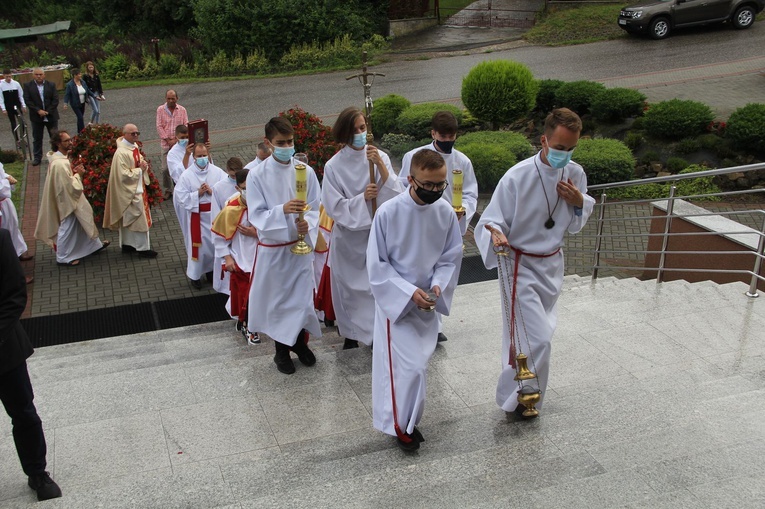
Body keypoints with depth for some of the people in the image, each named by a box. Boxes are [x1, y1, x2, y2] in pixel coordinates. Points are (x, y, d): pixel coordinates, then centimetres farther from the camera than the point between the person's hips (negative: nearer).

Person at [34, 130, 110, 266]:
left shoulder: (58, 157, 0)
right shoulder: (60, 164, -31)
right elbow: (72, 187, -28)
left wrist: (73, 171, -3)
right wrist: (78, 174, -13)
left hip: (69, 198, 10)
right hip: (67, 200, -10)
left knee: (82, 222, 25)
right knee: (67, 229, 7)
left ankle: (94, 244, 42)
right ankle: (63, 257, 24)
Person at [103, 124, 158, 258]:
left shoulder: (134, 146, 4)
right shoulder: (121, 153, -24)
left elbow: (140, 159, 18)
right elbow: (124, 174, -25)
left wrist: (143, 163, -5)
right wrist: (140, 169, -17)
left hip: (137, 188, 9)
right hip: (129, 190, -9)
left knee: (127, 218, 18)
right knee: (139, 218, -2)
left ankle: (126, 244, 30)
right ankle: (143, 248, 7)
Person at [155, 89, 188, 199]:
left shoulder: (182, 110, 3)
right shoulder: (160, 110, 1)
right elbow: (159, 126, -2)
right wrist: (168, 140, -9)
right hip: (166, 144, 0)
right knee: (165, 169, -1)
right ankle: (167, 190, 14)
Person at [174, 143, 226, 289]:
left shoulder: (217, 172, -4)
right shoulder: (187, 175, -8)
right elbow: (181, 197, -11)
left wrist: (212, 191, -18)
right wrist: (198, 193, -18)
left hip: (214, 213, 2)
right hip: (196, 215, -2)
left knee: (215, 243, 12)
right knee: (198, 245, 5)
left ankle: (211, 269, 34)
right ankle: (195, 275, 20)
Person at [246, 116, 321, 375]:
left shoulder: (306, 172, -5)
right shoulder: (257, 176, -10)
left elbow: (314, 208, -1)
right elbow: (256, 215, -12)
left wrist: (306, 224, -22)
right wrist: (282, 210, -29)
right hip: (272, 248, -1)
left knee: (302, 295, 10)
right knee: (276, 298, 11)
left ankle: (300, 343, 34)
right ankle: (281, 350, 30)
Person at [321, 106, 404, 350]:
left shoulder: (380, 157, -4)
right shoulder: (334, 166, -8)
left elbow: (396, 195, -11)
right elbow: (334, 207, -10)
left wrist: (380, 165, -23)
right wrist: (362, 198, -22)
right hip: (349, 236, -1)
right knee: (349, 286, 10)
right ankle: (351, 333, 30)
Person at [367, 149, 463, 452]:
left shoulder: (446, 213, -8)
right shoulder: (388, 213, -20)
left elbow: (451, 258, 3)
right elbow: (377, 265, -13)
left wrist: (438, 285, -15)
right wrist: (409, 293, -21)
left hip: (427, 301, 4)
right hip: (395, 300, -4)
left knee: (418, 363, 15)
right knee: (408, 367, -7)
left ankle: (407, 420, 35)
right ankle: (401, 425, 17)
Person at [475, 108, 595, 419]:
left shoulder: (575, 175, -4)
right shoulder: (518, 177, -21)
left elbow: (574, 227, 8)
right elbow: (491, 221, -16)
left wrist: (579, 203, -13)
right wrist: (495, 233, -39)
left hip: (552, 264, 6)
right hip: (520, 267, -6)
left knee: (535, 334, 16)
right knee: (536, 339, -11)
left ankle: (516, 396, 35)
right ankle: (518, 399, 11)